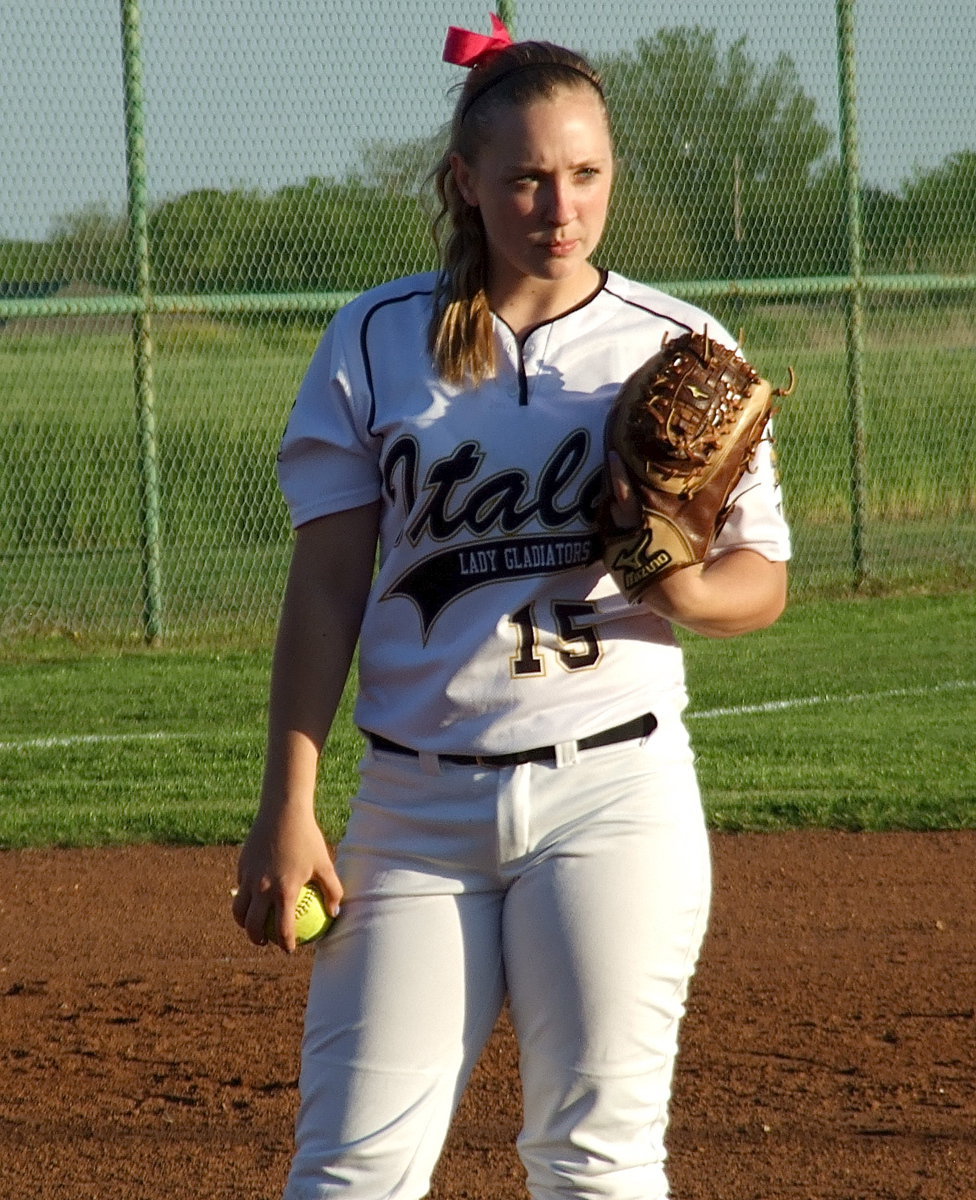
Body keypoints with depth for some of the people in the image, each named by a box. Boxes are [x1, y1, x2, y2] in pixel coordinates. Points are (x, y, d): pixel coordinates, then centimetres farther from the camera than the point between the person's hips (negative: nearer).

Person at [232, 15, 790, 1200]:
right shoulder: (376, 342, 5)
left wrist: (686, 588, -17)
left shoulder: (678, 345, 4)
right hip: (417, 801, 1)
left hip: (613, 791, -1)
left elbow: (763, 578, 7)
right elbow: (326, 585, 5)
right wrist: (287, 808, -1)